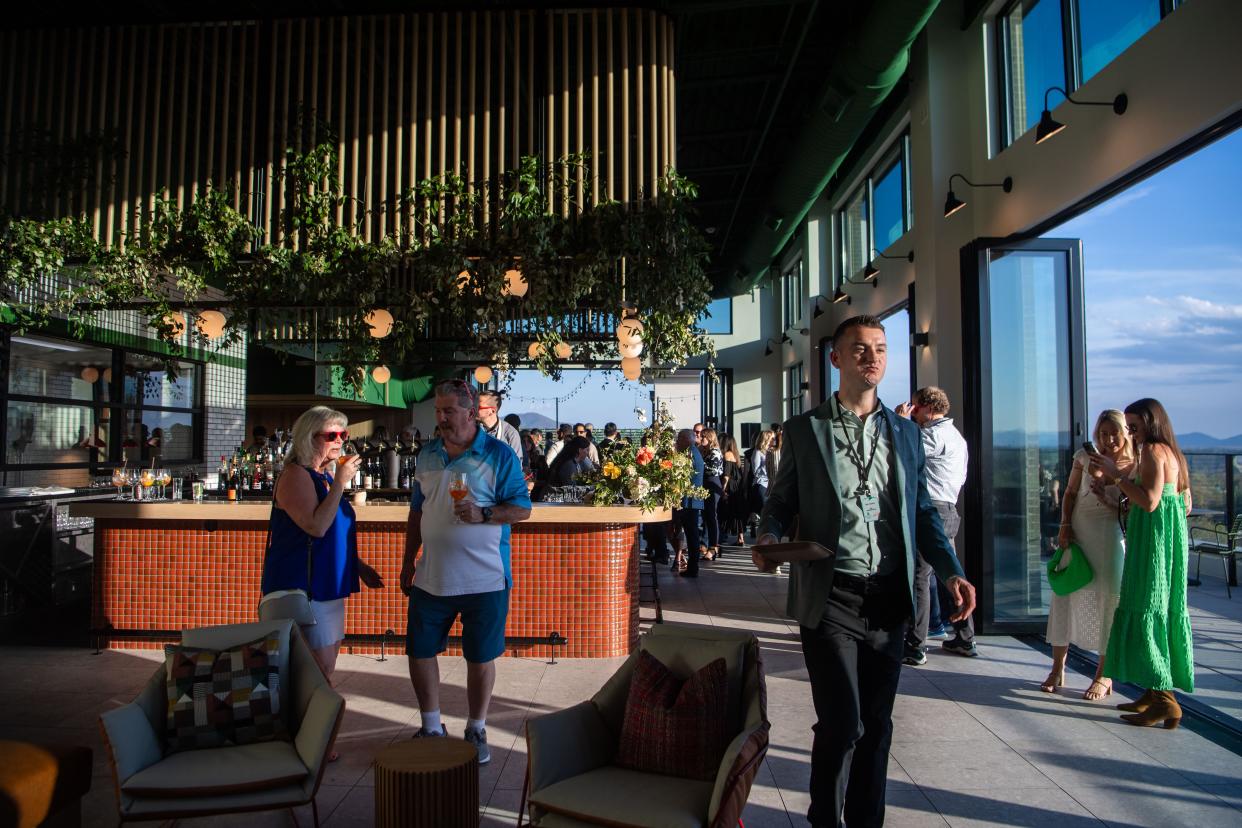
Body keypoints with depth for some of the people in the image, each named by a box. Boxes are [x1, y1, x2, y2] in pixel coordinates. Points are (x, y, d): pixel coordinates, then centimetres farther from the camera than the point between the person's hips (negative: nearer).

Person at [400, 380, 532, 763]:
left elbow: (522, 508, -8)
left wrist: (483, 513, -24)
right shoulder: (428, 454, 8)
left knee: (481, 658, 8)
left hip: (484, 580, -4)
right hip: (430, 579, 5)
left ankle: (476, 732, 28)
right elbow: (417, 511, 15)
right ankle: (431, 728, 31)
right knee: (419, 652, 11)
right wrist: (408, 561, 13)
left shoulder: (499, 455, -7)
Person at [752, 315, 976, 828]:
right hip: (830, 596, -3)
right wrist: (769, 539, -17)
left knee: (876, 722, 12)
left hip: (889, 597, 4)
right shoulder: (804, 430, 2)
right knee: (842, 723, -6)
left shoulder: (905, 432, 11)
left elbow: (922, 511, 14)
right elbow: (781, 501, 4)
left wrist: (951, 570, 1)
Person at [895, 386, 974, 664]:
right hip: (949, 510, 10)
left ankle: (914, 647, -6)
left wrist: (900, 420, -6)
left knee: (918, 577, -8)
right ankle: (965, 639, 25)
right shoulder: (956, 437, 20)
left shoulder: (936, 434, -12)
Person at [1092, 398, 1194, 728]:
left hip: (1154, 538, -10)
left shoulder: (1152, 450, -12)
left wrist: (1116, 474, -14)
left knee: (1145, 611, -8)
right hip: (1169, 538, 10)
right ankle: (1155, 693, 19)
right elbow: (1185, 505, 18)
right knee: (1163, 611, 12)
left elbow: (1149, 501, -23)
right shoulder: (1172, 453, 16)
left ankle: (1164, 700, -8)